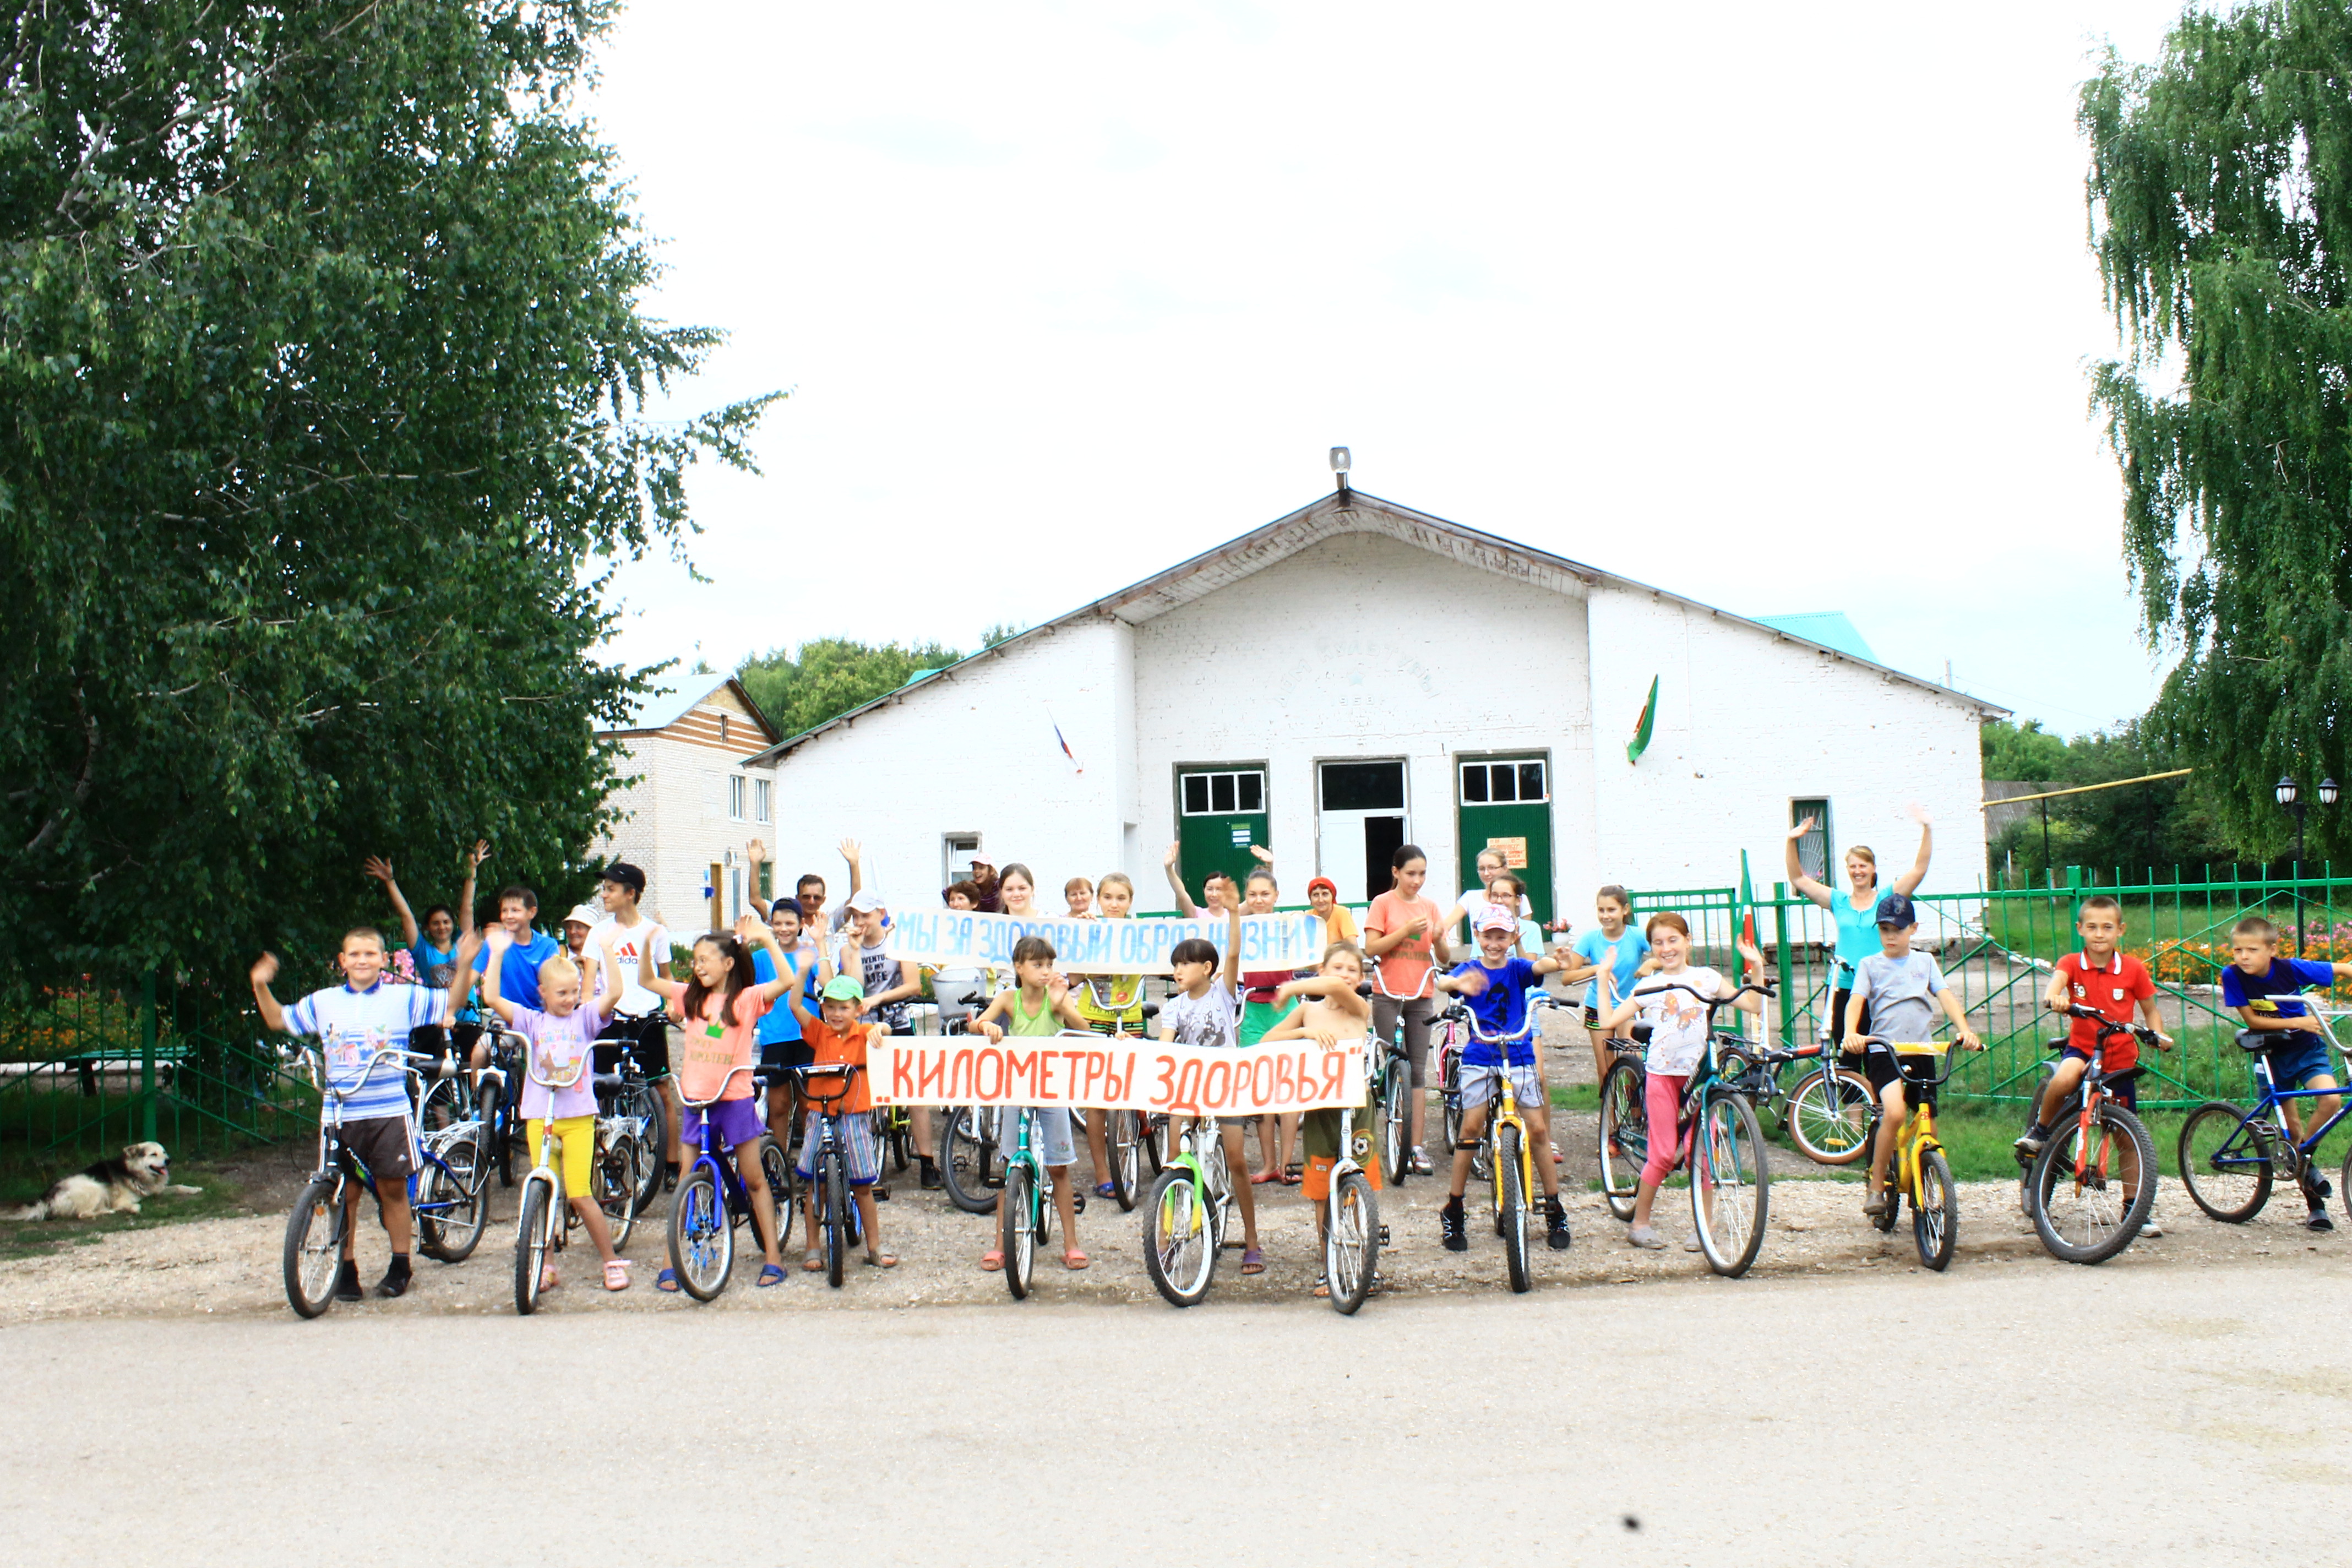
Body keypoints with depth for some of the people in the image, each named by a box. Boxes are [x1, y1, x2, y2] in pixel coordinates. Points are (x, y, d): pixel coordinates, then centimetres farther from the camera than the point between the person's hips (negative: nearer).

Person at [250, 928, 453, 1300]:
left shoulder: (403, 997, 4)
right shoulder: (323, 1003, 10)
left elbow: (452, 1003, 6)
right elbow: (279, 1020, 20)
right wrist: (260, 987, 5)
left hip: (389, 1112, -2)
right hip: (341, 1114, 2)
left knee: (392, 1188, 4)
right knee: (345, 1193, 4)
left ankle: (399, 1268, 15)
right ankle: (346, 1270, 13)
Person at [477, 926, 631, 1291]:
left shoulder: (585, 1019, 6)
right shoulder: (532, 1022, 7)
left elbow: (614, 991, -10)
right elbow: (491, 998, -2)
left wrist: (606, 951, -15)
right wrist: (498, 953, -5)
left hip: (578, 1117, -2)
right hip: (540, 1118, 2)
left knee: (580, 1194, -6)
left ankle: (613, 1261, 6)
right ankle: (544, 1266, 17)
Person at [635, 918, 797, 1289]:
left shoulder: (747, 999, -6)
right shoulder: (691, 997, 6)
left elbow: (786, 981, -21)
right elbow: (647, 981, 10)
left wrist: (767, 940, -24)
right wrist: (647, 944, -4)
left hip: (735, 1099, -3)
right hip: (696, 1101, 3)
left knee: (754, 1178, 6)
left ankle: (773, 1258, 13)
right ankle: (671, 1263, 9)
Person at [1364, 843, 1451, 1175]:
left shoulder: (1430, 907, 10)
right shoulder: (1383, 904, 0)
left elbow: (1445, 958, 11)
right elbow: (1371, 949, -9)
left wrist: (1439, 939, -10)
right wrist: (1406, 930, -17)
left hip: (1421, 996, 3)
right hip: (1388, 994, -3)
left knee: (1418, 1070, 2)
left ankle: (1417, 1146, 3)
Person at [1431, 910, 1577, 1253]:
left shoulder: (1517, 968, 2)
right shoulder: (1470, 970, 0)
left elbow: (1538, 967, -20)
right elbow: (1443, 982, -22)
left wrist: (1557, 963, -45)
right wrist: (1458, 983, -47)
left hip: (1519, 1057, 1)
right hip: (1479, 1059, -1)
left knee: (1538, 1128, -3)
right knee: (1471, 1126, -8)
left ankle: (1555, 1210, 8)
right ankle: (1453, 1209, 5)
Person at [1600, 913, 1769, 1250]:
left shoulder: (1707, 978, 6)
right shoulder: (1648, 987, 5)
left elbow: (1753, 1006, 2)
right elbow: (1608, 1022, -3)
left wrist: (1757, 969, -6)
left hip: (1699, 1072, 1)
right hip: (1663, 1074, -1)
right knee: (1663, 1154, -2)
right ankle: (1640, 1222, 12)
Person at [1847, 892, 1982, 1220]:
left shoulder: (1925, 962, 14)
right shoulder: (1870, 965, 7)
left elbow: (1946, 996, 3)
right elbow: (1856, 1001, -7)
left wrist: (1964, 1030, -15)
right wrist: (1851, 1033, -28)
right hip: (1883, 1050, -3)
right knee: (1895, 1113, -25)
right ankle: (1876, 1187, -13)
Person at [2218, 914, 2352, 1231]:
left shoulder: (2291, 969, -20)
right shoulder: (2233, 976, -18)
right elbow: (2251, 1019, -14)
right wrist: (2296, 1022, -22)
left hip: (2307, 1048, -1)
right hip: (2273, 1053, 1)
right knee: (2292, 1124, 1)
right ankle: (2315, 1205, 12)